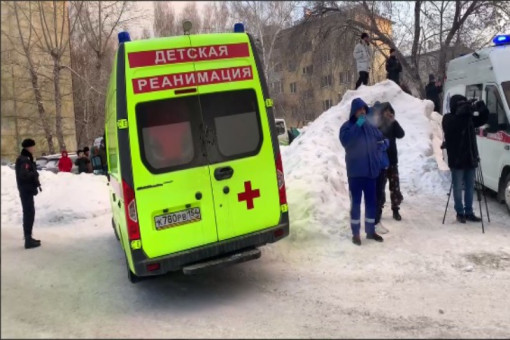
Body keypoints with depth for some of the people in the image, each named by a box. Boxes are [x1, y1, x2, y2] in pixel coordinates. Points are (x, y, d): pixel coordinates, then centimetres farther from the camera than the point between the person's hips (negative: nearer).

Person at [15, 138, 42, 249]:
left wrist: (37, 184, 9)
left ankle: (28, 237, 24)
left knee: (29, 213, 15)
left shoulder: (26, 158, 14)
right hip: (26, 190, -10)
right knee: (29, 213, -9)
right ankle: (28, 240, -8)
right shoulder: (24, 160, -17)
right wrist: (35, 174, -14)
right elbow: (24, 174, -30)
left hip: (27, 189, 10)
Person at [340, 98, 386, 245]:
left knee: (371, 202, 11)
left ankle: (370, 231, 23)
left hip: (370, 171, 5)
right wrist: (357, 125, -24)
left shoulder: (371, 127, 9)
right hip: (355, 172, -5)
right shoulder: (347, 126, -5)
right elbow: (345, 141, -24)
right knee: (356, 202, 1)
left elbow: (380, 139, 24)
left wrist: (378, 159, 11)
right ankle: (355, 233, 10)